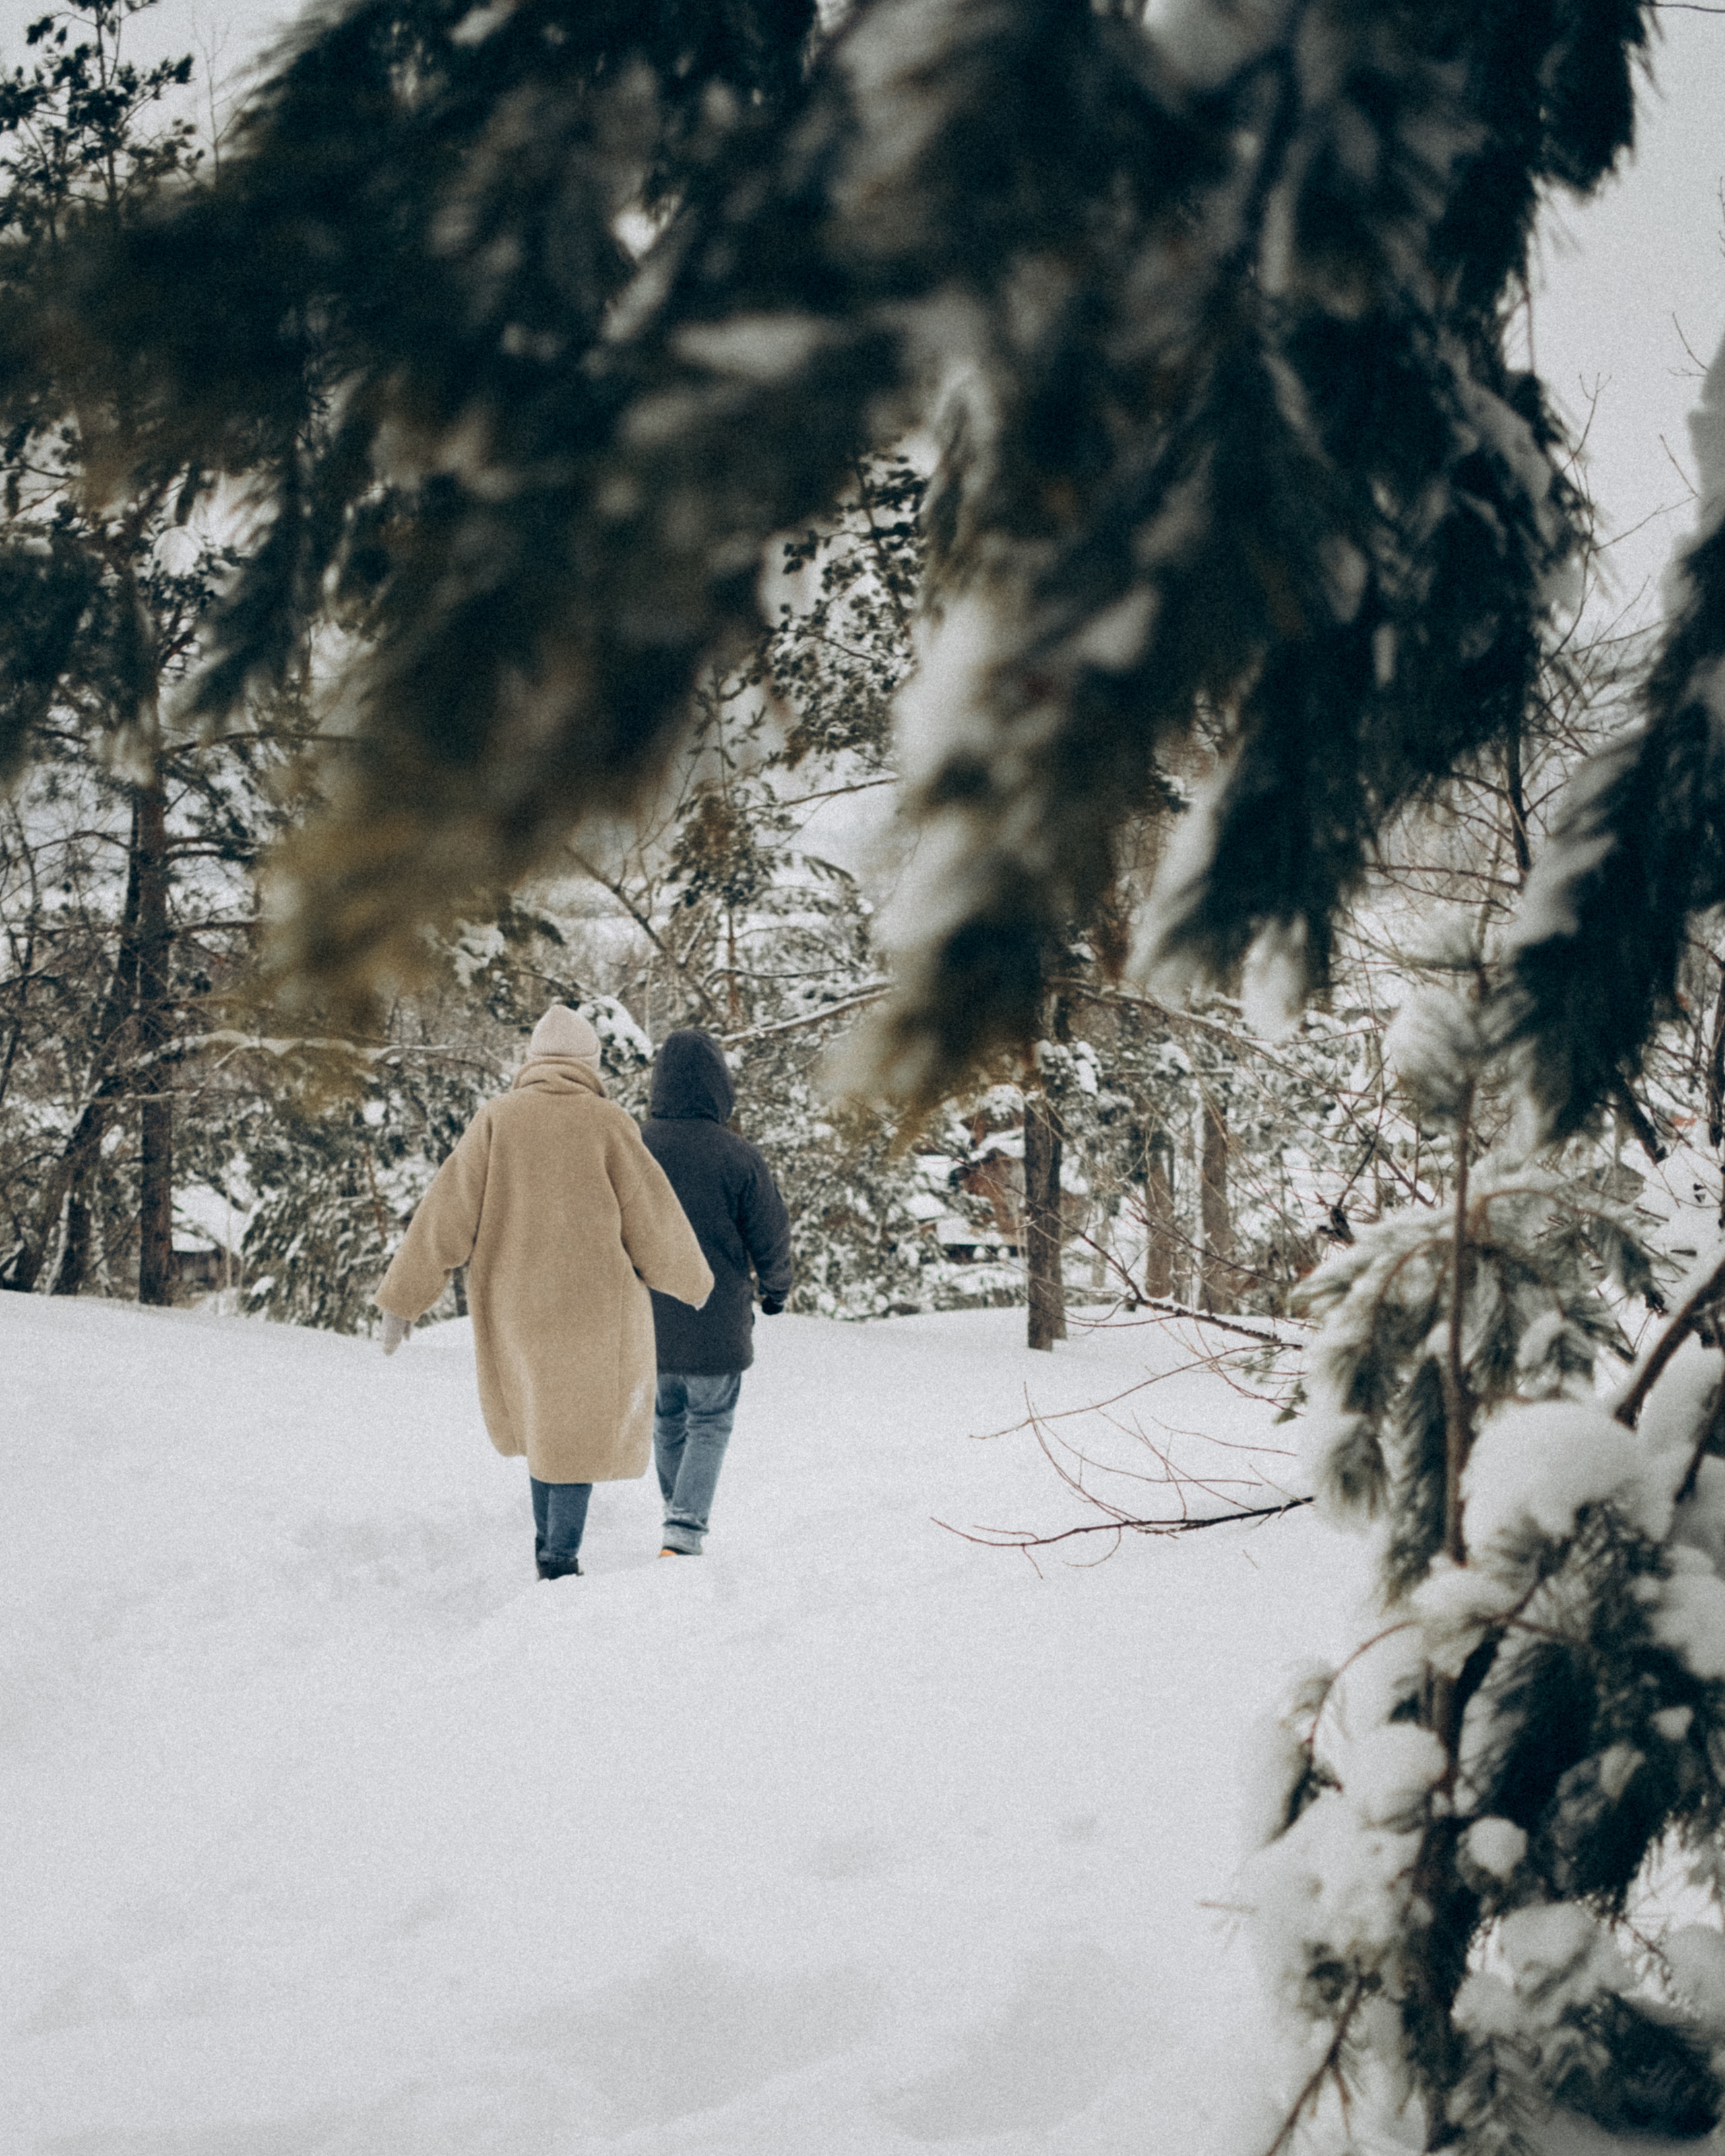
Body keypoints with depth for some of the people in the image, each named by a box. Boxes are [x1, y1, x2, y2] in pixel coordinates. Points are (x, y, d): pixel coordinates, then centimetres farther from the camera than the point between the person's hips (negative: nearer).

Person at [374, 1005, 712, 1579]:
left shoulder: (496, 1121, -3)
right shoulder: (606, 1124, -8)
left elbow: (447, 1214, -6)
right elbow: (653, 1220, -4)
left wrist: (403, 1298, -1)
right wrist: (692, 1281, 14)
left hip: (513, 1309, 3)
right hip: (592, 1309, -3)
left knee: (541, 1416, 24)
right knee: (579, 1431, 9)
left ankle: (550, 1547, 23)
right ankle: (560, 1561, 4)